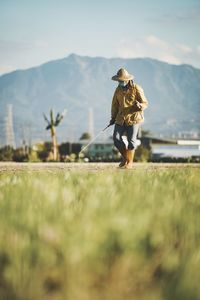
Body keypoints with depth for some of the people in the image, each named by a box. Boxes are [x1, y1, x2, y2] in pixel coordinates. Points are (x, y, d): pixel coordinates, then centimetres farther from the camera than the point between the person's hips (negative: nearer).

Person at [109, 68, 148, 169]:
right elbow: (115, 104, 19)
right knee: (116, 138, -3)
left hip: (133, 118, -5)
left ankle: (130, 162, 11)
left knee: (131, 140, -3)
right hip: (121, 118, 5)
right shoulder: (118, 90, 8)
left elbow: (145, 103, -5)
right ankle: (125, 157, 18)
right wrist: (113, 117, 20)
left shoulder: (136, 89, -7)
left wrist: (140, 106, -28)